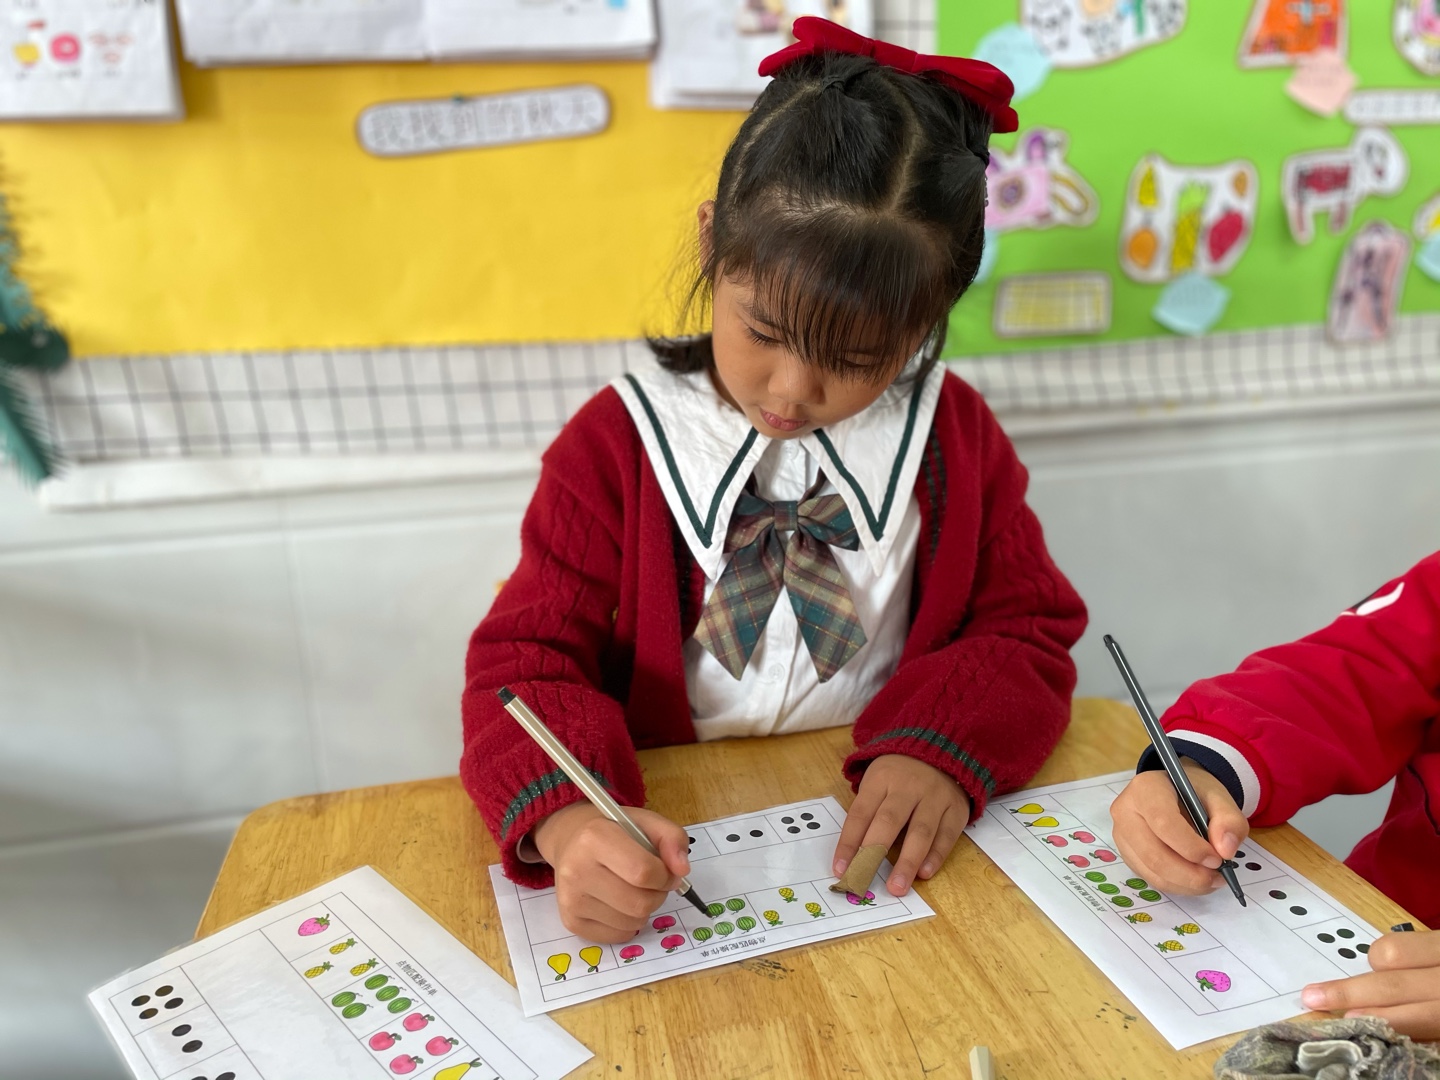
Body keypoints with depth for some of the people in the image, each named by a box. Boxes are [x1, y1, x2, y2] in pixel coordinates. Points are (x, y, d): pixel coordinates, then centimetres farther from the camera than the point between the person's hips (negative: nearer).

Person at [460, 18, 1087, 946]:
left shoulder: (954, 435, 2)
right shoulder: (619, 444, -4)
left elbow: (1028, 632, 4)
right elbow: (526, 656, -7)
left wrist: (947, 749, -17)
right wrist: (566, 818, -28)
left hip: (877, 846, 2)